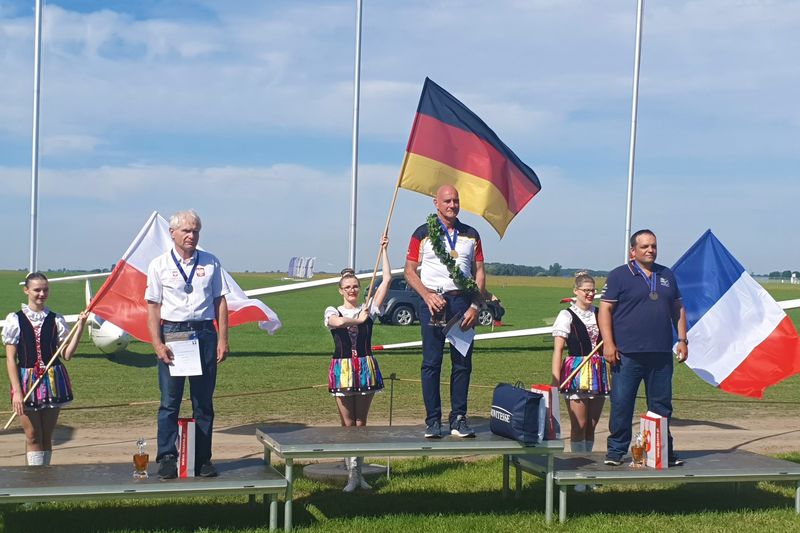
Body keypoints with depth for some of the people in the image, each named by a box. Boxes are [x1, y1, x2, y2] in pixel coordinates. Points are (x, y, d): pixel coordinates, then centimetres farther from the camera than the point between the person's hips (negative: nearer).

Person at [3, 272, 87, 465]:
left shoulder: (56, 320, 3)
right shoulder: (15, 320, -2)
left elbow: (67, 354, -2)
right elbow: (10, 359, -4)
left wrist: (80, 328, -11)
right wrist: (17, 391, -11)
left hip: (53, 380, 2)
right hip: (27, 380, -2)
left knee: (47, 436, 8)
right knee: (33, 436, 0)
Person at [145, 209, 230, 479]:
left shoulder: (211, 263, 8)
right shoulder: (159, 265, 3)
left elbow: (220, 302, 8)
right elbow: (153, 307, 1)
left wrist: (223, 339, 1)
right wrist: (157, 344, -8)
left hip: (204, 333, 2)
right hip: (172, 333, -2)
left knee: (204, 401, 6)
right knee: (169, 401, 1)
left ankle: (203, 459, 13)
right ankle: (166, 458, 8)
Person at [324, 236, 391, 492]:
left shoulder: (368, 309, 6)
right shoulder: (333, 311, 3)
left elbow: (387, 280, 0)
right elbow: (339, 322, -23)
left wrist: (383, 250, 1)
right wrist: (359, 319, -8)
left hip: (366, 367, 2)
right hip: (342, 367, -1)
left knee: (361, 422, 6)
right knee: (347, 423, 1)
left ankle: (357, 472, 12)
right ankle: (352, 474, 4)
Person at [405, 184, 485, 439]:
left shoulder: (471, 235, 14)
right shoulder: (423, 233, 6)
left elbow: (479, 272, 11)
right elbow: (410, 271, 4)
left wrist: (475, 306, -1)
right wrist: (427, 295, -11)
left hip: (463, 302, 2)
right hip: (433, 302, -2)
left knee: (463, 363, 2)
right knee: (431, 363, -3)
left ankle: (458, 418, 9)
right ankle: (433, 420, 2)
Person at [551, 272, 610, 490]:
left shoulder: (600, 314, 12)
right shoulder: (567, 315, 0)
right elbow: (558, 349, -5)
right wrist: (555, 380, -12)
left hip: (599, 373, 4)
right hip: (576, 372, -4)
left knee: (591, 424, 10)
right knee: (579, 425, -4)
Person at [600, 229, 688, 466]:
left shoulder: (667, 276, 16)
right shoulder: (619, 275, 0)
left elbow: (678, 309, 20)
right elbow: (605, 309, -4)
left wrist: (682, 340, 12)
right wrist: (608, 344, -12)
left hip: (661, 354, 4)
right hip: (628, 354, -4)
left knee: (661, 404, 9)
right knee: (621, 404, -1)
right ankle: (616, 451, 9)